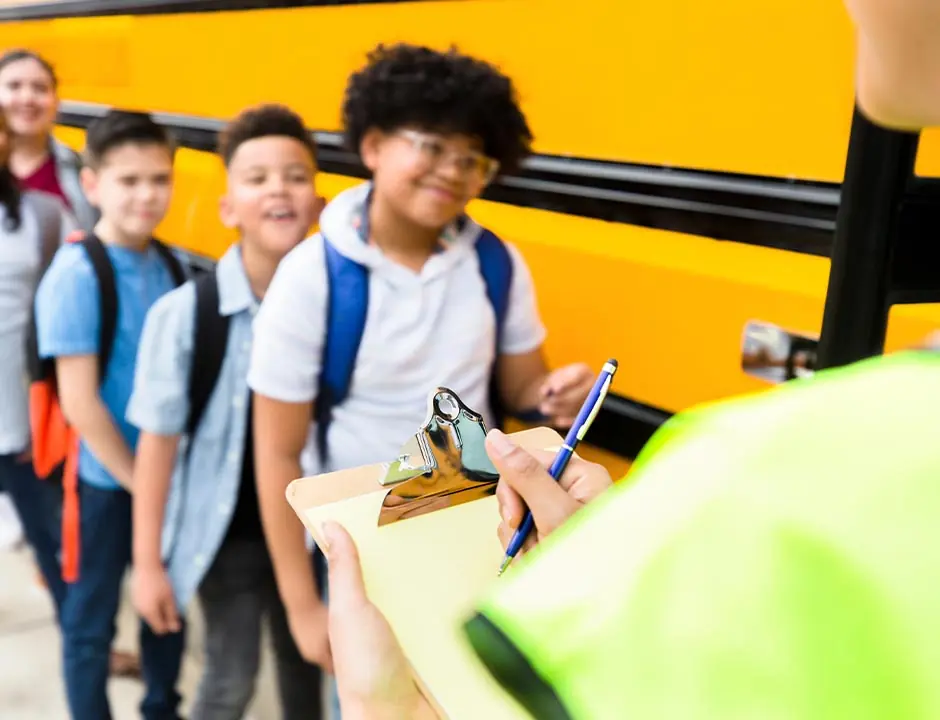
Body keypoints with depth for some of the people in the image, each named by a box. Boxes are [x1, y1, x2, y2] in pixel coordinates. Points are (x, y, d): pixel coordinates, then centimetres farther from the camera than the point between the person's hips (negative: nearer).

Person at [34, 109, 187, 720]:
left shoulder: (169, 264, 0)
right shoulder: (76, 275, -17)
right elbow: (79, 402, -19)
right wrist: (139, 482, -13)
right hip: (104, 478, -5)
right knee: (92, 620, 12)